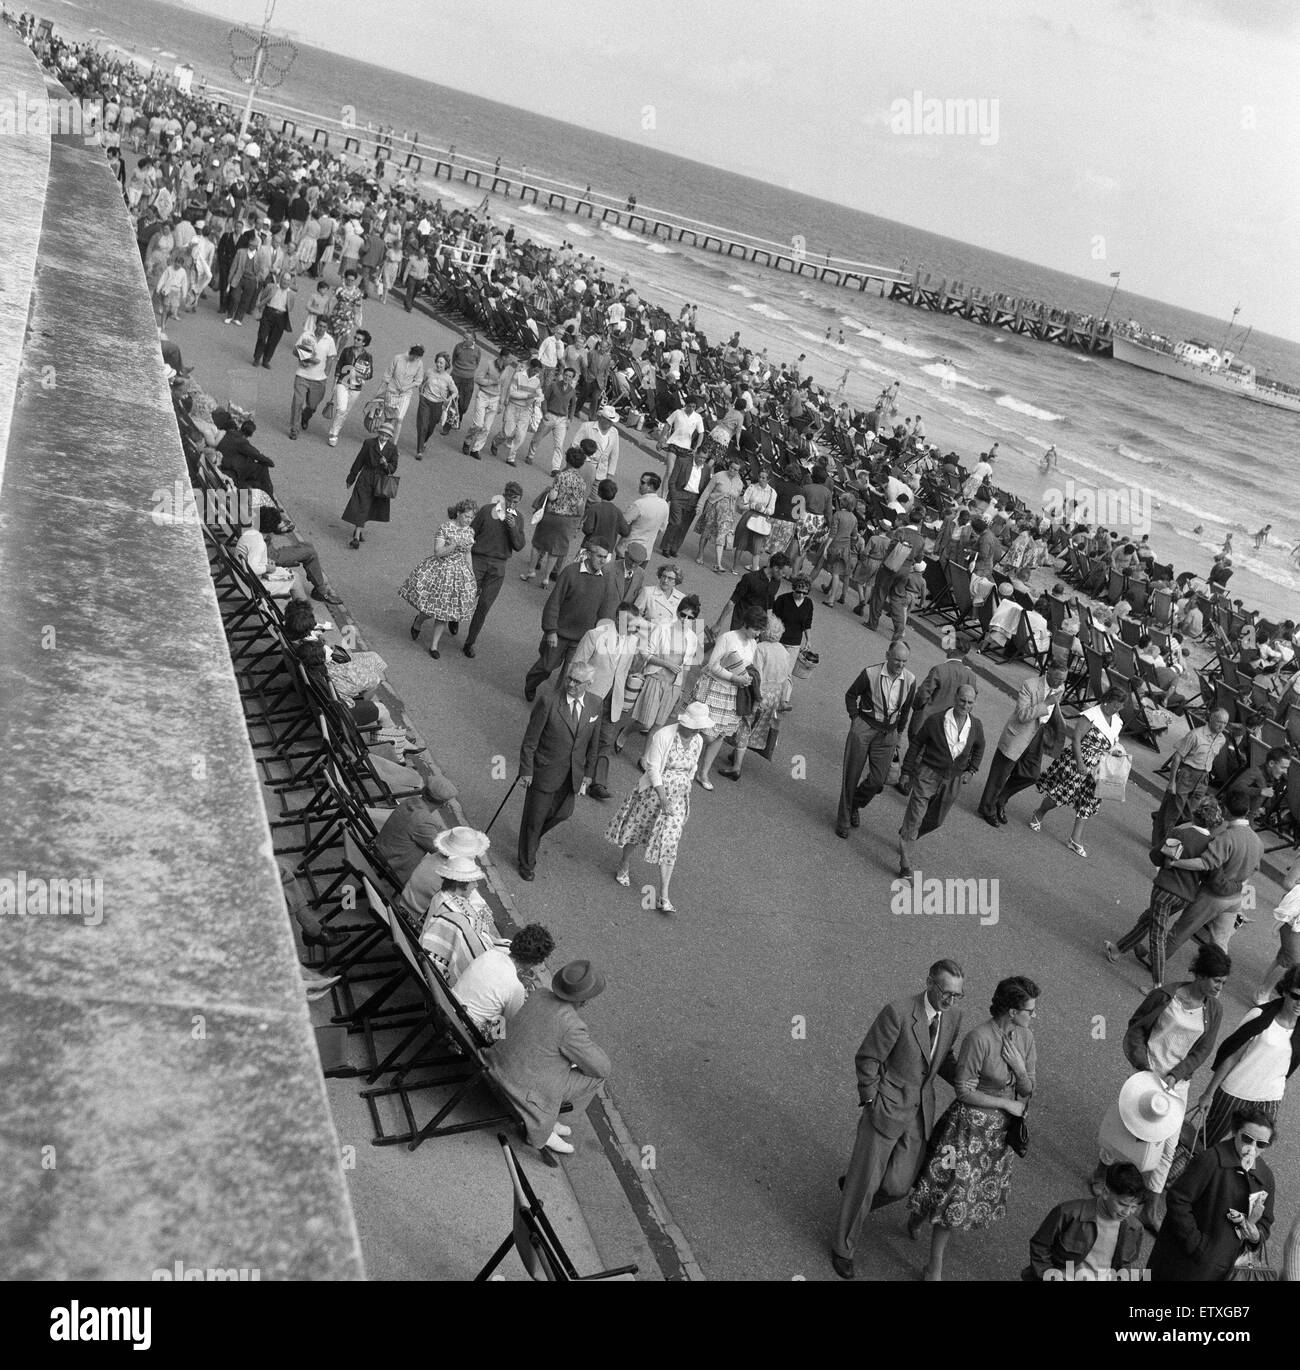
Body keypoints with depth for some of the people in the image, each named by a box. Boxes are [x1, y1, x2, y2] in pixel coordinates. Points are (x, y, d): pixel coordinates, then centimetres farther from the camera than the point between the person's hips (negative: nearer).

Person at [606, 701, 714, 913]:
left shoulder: (698, 741, -3)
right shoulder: (663, 735, -21)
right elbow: (653, 769, -20)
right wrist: (663, 799, -24)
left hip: (678, 795, 3)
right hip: (653, 791, -3)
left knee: (669, 843, -2)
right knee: (634, 831, 15)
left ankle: (663, 897, 0)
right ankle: (623, 869, 43)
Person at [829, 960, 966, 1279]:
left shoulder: (953, 1015, -3)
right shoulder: (897, 1012, -22)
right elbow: (867, 1059, -13)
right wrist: (871, 1102, -13)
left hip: (920, 1111, 5)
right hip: (886, 1106, -5)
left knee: (897, 1185, 4)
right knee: (865, 1182, 4)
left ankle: (854, 1184, 37)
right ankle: (843, 1247, 25)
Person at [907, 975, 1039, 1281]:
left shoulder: (1025, 1037, -6)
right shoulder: (978, 1038, -27)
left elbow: (1027, 1090, -1)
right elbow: (964, 1091, -20)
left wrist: (1019, 1068, -21)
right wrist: (1007, 1104, -16)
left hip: (1000, 1129, 7)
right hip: (970, 1125, -7)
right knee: (954, 1194, 0)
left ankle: (918, 1219, 46)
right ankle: (934, 1267, 21)